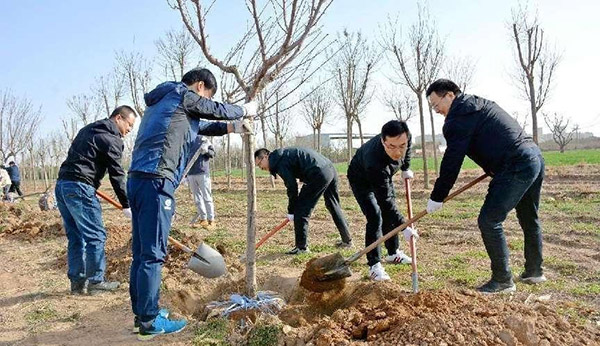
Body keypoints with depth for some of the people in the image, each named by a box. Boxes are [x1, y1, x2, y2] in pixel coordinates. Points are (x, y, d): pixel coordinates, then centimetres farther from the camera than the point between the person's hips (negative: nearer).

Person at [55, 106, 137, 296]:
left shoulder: (88, 129, 22)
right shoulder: (112, 138, -6)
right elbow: (116, 175, -9)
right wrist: (126, 205, -6)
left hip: (62, 185, 10)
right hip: (79, 187, -9)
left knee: (75, 236, 13)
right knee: (95, 236, -2)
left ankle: (77, 282, 17)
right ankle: (95, 281, 5)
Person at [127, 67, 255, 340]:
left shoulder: (162, 101, 27)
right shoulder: (182, 95, -1)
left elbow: (198, 126, 34)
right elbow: (218, 110, 9)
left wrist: (230, 127, 32)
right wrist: (245, 110, 27)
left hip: (138, 179, 10)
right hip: (156, 181, -10)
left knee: (141, 251, 13)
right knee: (153, 253, -6)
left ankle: (141, 312, 22)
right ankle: (149, 321, 1)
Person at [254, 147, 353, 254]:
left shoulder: (280, 162, -8)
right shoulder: (283, 155, 21)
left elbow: (292, 186, -9)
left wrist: (291, 211, 1)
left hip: (319, 175, -10)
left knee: (301, 210, -1)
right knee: (334, 206, 22)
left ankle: (302, 247, 3)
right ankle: (347, 240, 33)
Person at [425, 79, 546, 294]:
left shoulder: (459, 117, -11)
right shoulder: (478, 104, 19)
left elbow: (452, 161, -12)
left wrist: (437, 198, -5)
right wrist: (493, 168, 25)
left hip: (516, 168, -11)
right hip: (535, 157, 11)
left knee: (489, 221, -5)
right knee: (529, 219, 21)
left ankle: (502, 280, 3)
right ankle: (534, 272, 37)